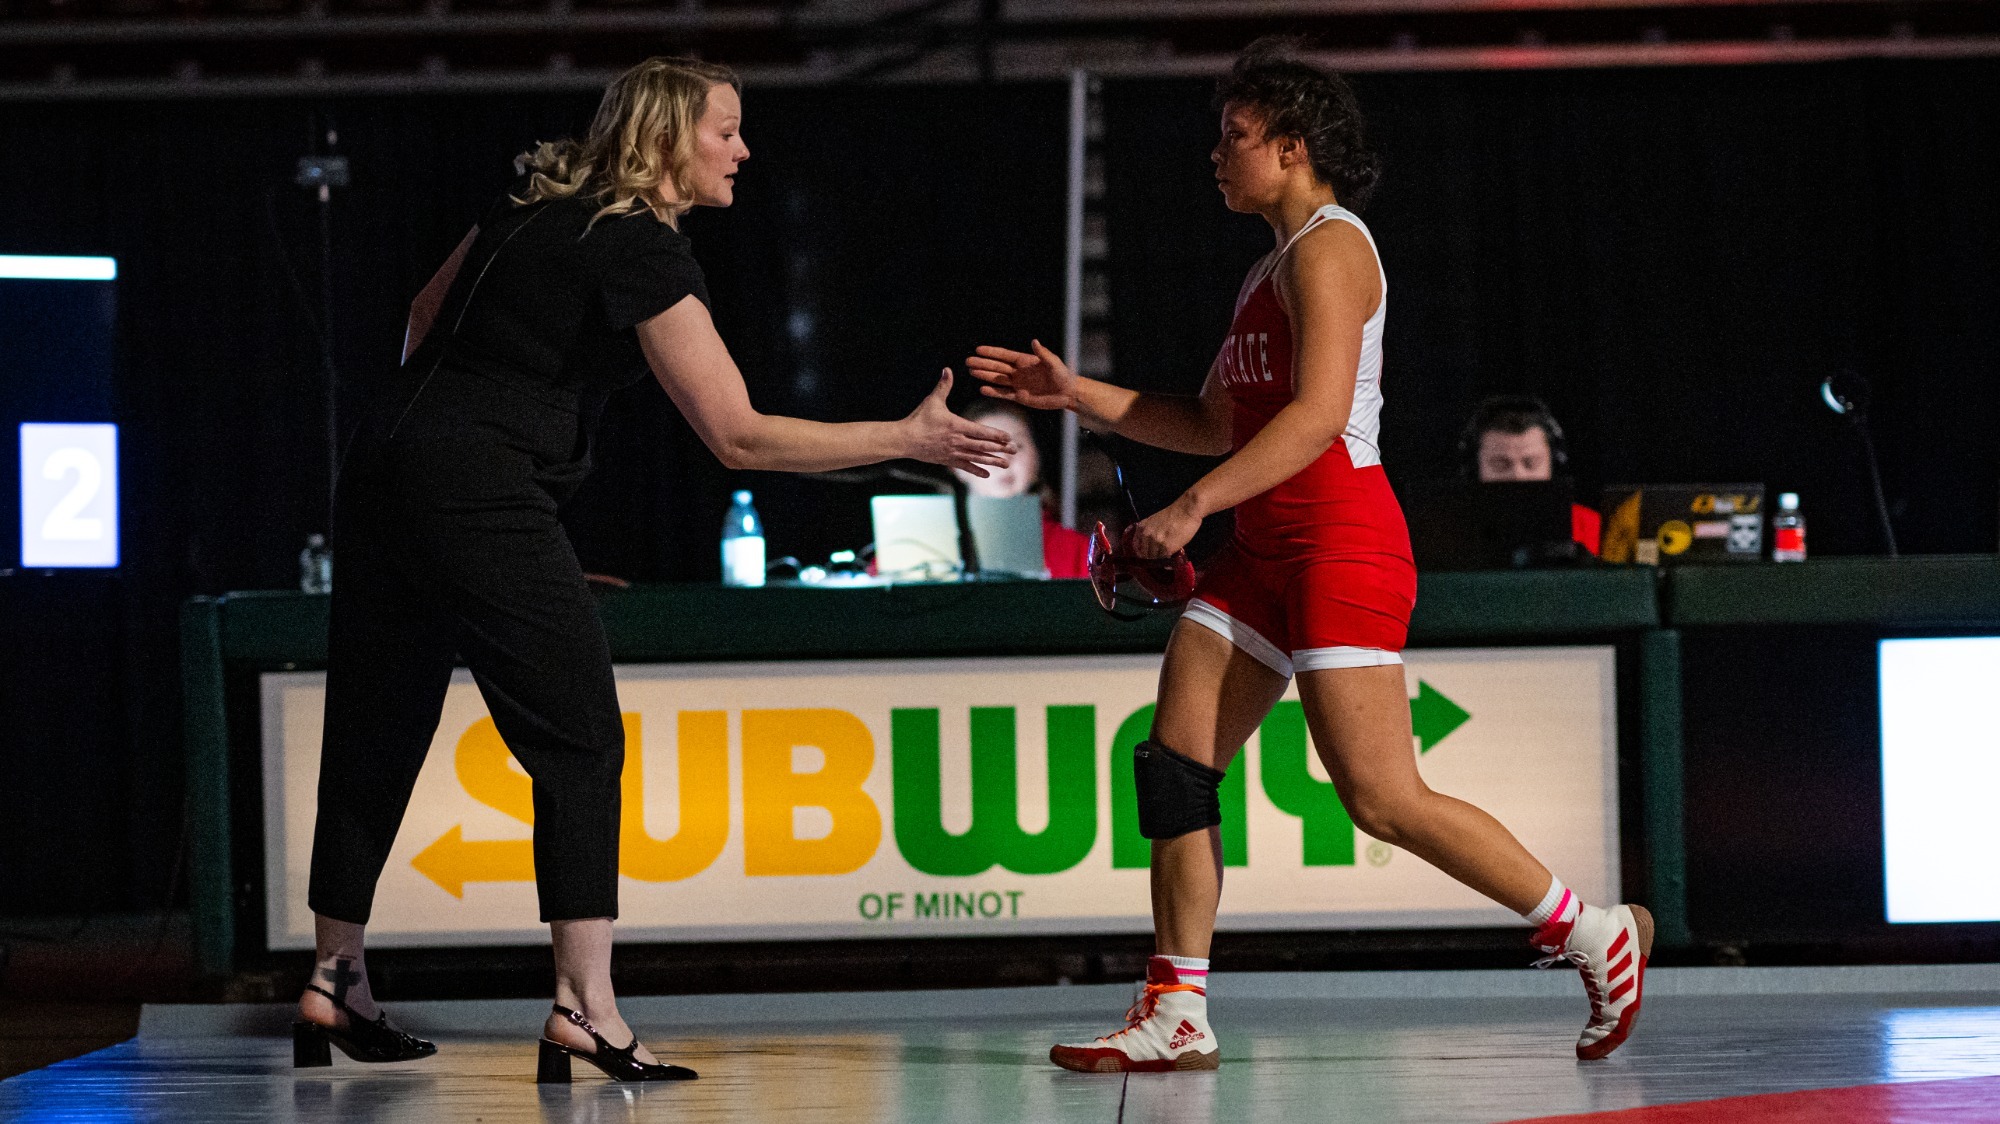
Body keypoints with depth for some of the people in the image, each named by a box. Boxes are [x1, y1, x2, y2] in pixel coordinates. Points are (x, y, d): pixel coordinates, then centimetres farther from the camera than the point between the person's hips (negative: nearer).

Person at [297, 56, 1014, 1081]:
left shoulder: (534, 203, 16)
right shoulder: (644, 252, -9)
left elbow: (425, 315, 26)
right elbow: (738, 435, -11)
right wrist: (908, 440, -9)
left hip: (381, 466, 9)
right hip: (481, 495, -9)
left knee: (373, 738, 15)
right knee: (581, 746, -4)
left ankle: (333, 987, 24)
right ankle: (584, 1009, -11)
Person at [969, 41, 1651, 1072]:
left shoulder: (1330, 247, -10)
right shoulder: (1273, 268, 20)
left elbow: (1319, 413, -22)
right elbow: (1215, 423, 24)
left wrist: (1195, 505, -27)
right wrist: (1076, 395, 17)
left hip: (1340, 540, -10)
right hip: (1267, 549, 10)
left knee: (1380, 797, -11)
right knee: (1175, 760, 1)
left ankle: (1595, 936, 0)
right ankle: (1177, 1017, 4)